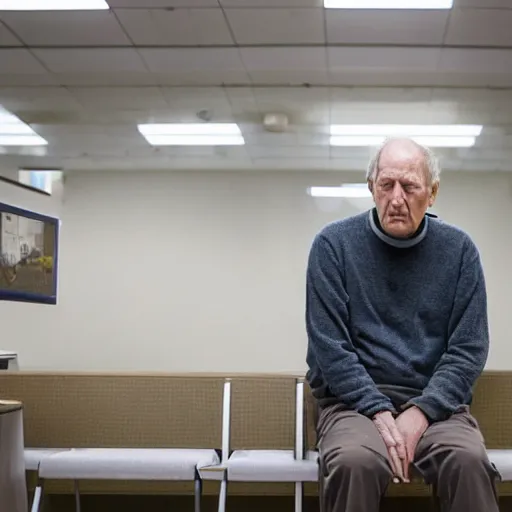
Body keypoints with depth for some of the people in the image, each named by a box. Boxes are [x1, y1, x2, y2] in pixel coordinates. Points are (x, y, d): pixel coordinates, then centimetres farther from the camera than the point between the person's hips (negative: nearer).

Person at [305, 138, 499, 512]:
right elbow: (329, 346, -5)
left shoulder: (459, 249, 5)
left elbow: (469, 349, 2)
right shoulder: (333, 244, 0)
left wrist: (421, 412, -13)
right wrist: (379, 412, -16)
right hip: (355, 400, -1)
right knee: (356, 461, -34)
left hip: (434, 402, 2)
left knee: (469, 461, -30)